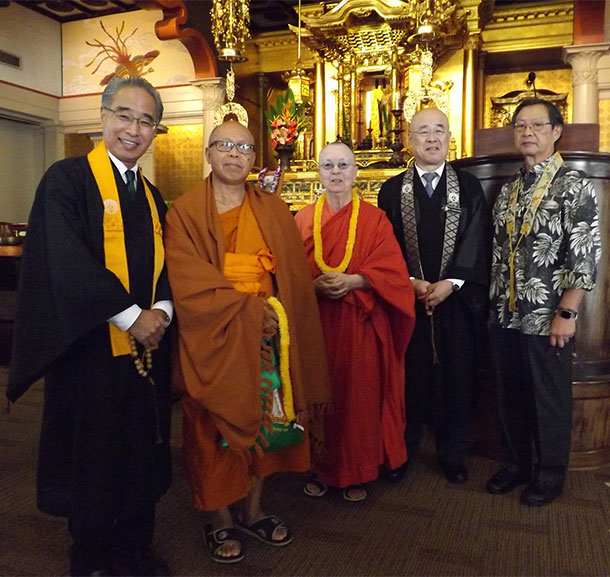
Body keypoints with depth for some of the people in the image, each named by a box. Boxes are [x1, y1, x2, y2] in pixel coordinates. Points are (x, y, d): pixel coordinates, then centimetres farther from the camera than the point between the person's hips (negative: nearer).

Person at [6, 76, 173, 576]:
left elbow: (164, 267, 11)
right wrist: (131, 316, -18)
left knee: (141, 455, 14)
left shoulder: (152, 197, 13)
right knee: (92, 455, 9)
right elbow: (65, 264, -18)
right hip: (90, 347, -6)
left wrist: (161, 310, -9)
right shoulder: (67, 179, -7)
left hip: (145, 346, 6)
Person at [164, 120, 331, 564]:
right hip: (214, 341, -3)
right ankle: (220, 521, 25)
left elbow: (295, 278, 5)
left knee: (265, 422, 10)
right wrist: (250, 310, -16)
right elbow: (191, 285, -12)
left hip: (267, 339, 3)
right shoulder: (185, 212, -2)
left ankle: (253, 510, 30)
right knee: (217, 428, 6)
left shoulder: (273, 210, 8)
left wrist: (277, 316, -8)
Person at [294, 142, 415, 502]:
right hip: (315, 320, 2)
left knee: (359, 393, 3)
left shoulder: (374, 219, 3)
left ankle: (357, 472, 20)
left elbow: (392, 271, -5)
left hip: (360, 323, -1)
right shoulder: (304, 219, 8)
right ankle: (320, 468, 23)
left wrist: (352, 281, -19)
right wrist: (315, 284, -15)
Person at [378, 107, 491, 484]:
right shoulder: (393, 189, 6)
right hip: (406, 297, 0)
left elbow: (477, 240, -2)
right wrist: (412, 282, -11)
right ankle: (403, 450, 23)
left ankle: (453, 454, 24)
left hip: (457, 297, 1)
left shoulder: (468, 186, 6)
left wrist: (450, 282, -13)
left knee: (455, 375, 8)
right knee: (408, 376, 6)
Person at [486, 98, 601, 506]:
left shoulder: (574, 186, -7)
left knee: (551, 399, 9)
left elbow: (586, 256, -13)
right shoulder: (509, 189, 11)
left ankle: (550, 474, 29)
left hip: (548, 319, -5)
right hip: (506, 316, 6)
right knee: (511, 395, 15)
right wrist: (495, 304, 9)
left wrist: (567, 313, -16)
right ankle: (517, 464, 34)